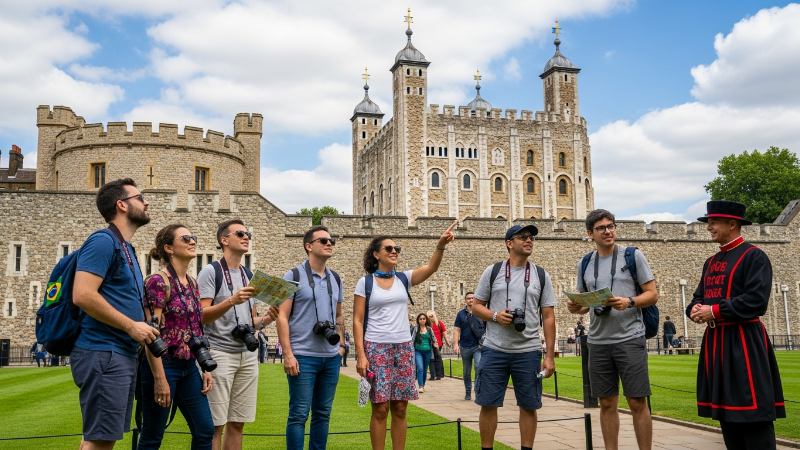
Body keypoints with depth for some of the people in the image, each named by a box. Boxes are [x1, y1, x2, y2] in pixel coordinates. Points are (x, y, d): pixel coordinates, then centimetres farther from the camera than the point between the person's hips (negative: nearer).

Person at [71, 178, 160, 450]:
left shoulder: (126, 249, 19)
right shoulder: (103, 241, -10)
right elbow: (82, 295, -22)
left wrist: (141, 328, 12)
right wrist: (132, 326, -17)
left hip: (123, 354, 10)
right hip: (102, 353, -10)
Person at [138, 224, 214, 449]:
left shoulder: (192, 283, 11)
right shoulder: (158, 281, -13)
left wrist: (206, 368, 12)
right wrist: (159, 379, -20)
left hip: (189, 366, 8)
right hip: (164, 365, -8)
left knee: (205, 431, 9)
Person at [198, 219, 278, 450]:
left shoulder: (249, 276, 17)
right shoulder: (211, 271, -3)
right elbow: (201, 316, -12)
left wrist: (264, 320, 0)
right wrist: (231, 301, -25)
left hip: (248, 355, 6)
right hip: (220, 353, -6)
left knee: (238, 423, 9)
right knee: (214, 424, -4)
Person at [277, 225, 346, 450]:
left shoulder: (336, 279, 12)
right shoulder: (293, 276, -4)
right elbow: (282, 317, -8)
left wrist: (341, 344, 10)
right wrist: (288, 354, -15)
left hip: (331, 357, 5)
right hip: (303, 356, -5)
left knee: (323, 414, 11)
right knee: (299, 414, -1)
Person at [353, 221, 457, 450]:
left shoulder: (403, 279, 8)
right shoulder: (365, 282, -1)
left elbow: (431, 268, -8)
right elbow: (358, 321, -4)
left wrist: (441, 245, -25)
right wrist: (361, 355, -12)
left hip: (403, 348, 4)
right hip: (376, 348, -3)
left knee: (400, 408, 7)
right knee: (380, 409, -2)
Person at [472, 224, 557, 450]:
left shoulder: (541, 275, 5)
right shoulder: (492, 271, 3)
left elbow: (549, 317, 3)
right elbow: (476, 306, 6)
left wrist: (550, 356, -2)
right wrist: (495, 316, -15)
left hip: (528, 352, 1)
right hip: (494, 350, -1)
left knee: (529, 406, 6)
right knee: (488, 403, 4)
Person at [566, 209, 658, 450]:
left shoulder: (633, 255, -1)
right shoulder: (584, 264, 10)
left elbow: (652, 294, -2)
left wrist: (629, 302, -20)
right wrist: (576, 307, -5)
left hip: (630, 339, -4)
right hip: (598, 342, 4)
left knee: (638, 403, 0)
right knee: (607, 404, 10)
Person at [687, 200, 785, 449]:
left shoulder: (754, 256, -7)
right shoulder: (711, 262, 17)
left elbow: (756, 301, -17)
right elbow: (699, 296, 19)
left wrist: (714, 311, -16)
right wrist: (696, 309, -4)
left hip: (744, 342, -8)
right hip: (716, 341, 8)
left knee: (752, 410, -6)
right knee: (726, 410, 10)